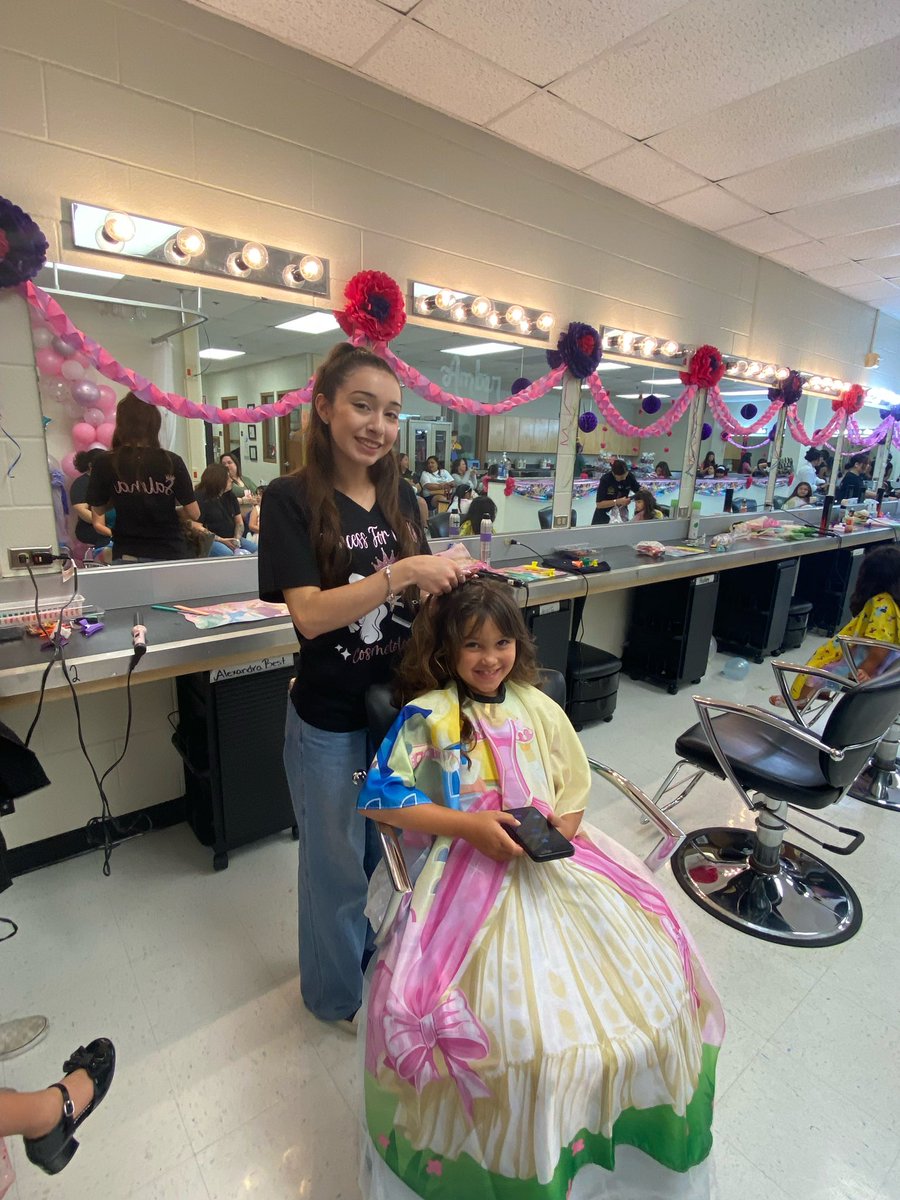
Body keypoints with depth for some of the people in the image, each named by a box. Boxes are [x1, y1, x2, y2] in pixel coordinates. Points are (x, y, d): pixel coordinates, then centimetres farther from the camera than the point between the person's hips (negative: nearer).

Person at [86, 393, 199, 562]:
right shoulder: (172, 461, -8)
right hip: (170, 553, -1)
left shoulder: (104, 463, -5)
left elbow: (97, 512, 5)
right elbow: (194, 514, -4)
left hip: (127, 554, 1)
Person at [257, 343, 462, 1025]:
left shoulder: (401, 497, 1)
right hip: (330, 723, -5)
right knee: (337, 863, 17)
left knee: (394, 848, 25)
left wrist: (447, 576, -13)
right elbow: (309, 613, -23)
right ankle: (336, 991, 46)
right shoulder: (292, 499, -14)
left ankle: (385, 961, 54)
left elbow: (413, 596, 7)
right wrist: (399, 571, -31)